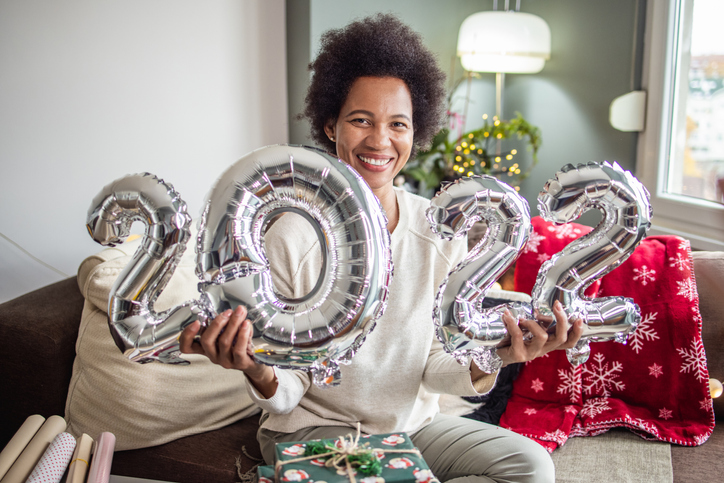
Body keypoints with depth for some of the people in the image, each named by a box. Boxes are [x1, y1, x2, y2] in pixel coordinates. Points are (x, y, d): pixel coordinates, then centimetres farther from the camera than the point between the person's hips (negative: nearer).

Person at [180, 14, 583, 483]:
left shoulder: (443, 233, -8)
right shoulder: (290, 238, -18)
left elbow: (435, 367, -4)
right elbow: (288, 391, -12)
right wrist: (261, 375, -35)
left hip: (413, 423, 5)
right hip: (311, 428, -4)